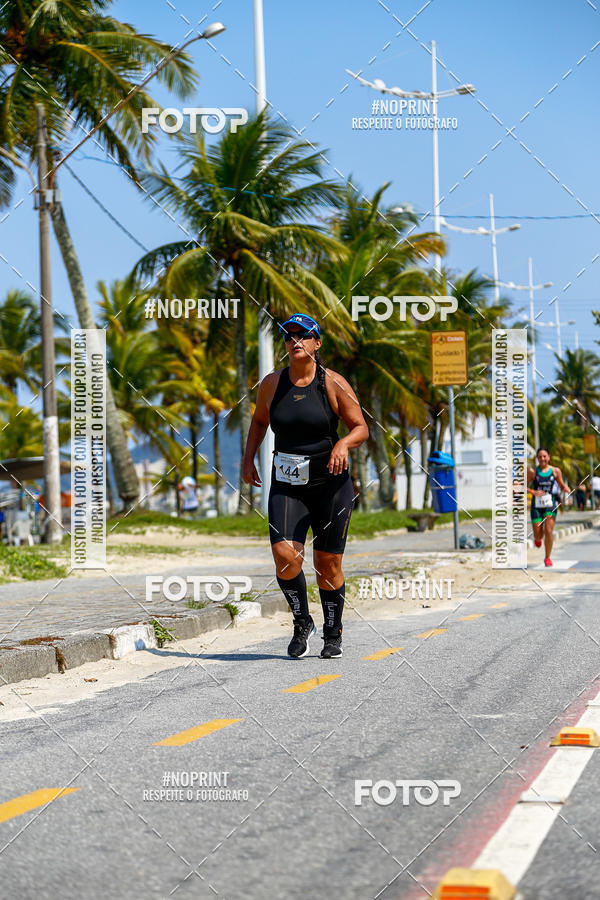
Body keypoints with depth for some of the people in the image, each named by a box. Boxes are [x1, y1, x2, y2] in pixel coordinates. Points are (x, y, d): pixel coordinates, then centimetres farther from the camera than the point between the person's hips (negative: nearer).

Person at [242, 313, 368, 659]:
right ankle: (302, 623, 5)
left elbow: (361, 427, -4)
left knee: (328, 564, 4)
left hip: (330, 482, -2)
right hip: (287, 484, 2)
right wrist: (248, 459, 11)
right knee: (285, 554, -18)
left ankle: (333, 635, 25)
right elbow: (259, 421, 22)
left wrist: (344, 443, -25)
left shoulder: (333, 383, -6)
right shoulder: (272, 383, 4)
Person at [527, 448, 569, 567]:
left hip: (551, 505, 0)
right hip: (537, 505, 0)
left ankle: (547, 558, 2)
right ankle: (538, 538, 45)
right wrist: (533, 492, -17)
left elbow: (562, 486, 10)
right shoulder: (532, 471, -2)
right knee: (538, 535, 3)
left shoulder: (555, 471, 2)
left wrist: (567, 489, -12)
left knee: (549, 530, -14)